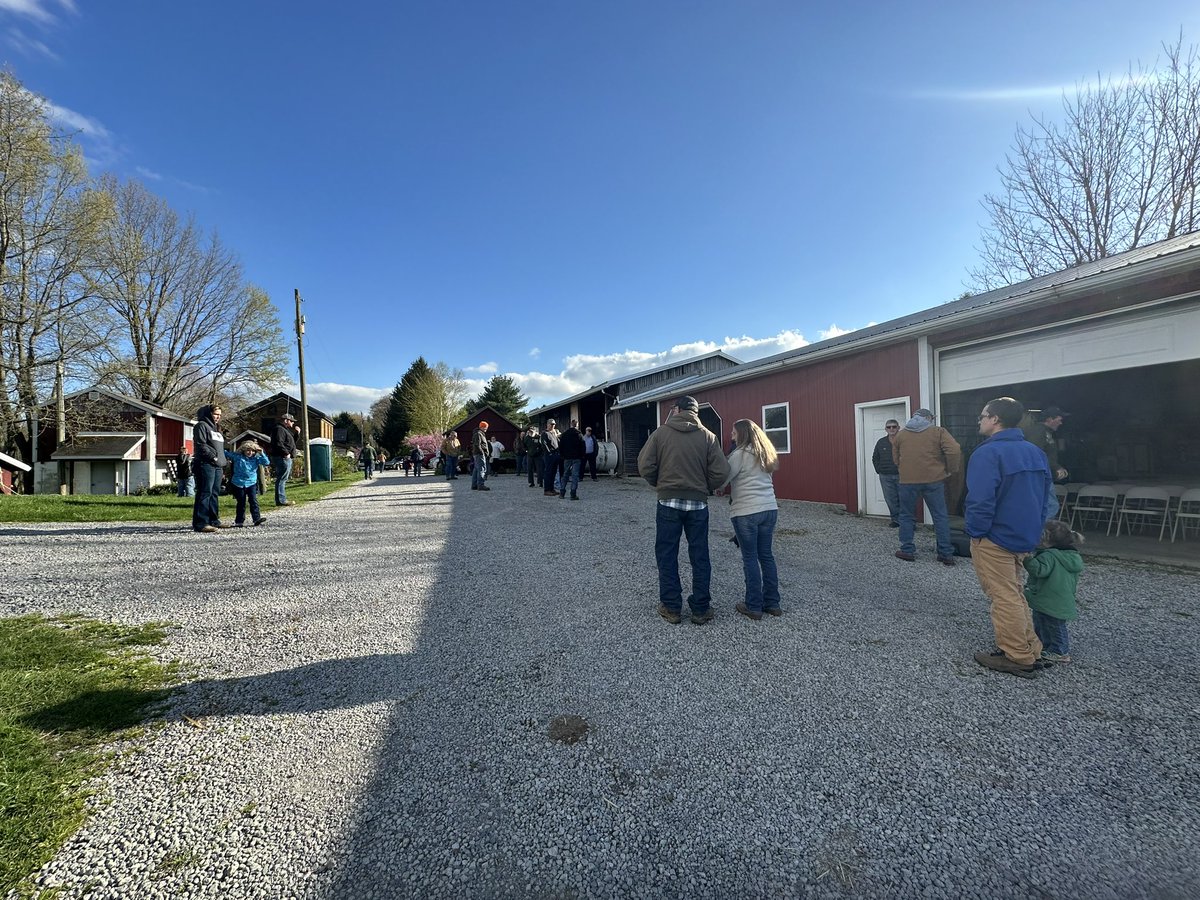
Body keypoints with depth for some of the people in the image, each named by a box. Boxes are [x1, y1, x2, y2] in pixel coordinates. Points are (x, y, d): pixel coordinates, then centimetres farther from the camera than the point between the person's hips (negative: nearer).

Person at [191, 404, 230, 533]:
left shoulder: (216, 428, 25)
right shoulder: (202, 426, -3)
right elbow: (201, 445, -13)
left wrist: (222, 459, 15)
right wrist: (213, 457, -17)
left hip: (217, 466, 9)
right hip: (206, 464, -9)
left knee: (215, 493, 12)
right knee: (205, 493, -12)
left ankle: (213, 520, 18)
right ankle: (200, 523, -12)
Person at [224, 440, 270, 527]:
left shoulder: (256, 458, -1)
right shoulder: (237, 456, -4)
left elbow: (267, 462, -9)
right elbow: (225, 453, 6)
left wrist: (262, 453, -16)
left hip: (251, 483, 1)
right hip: (239, 483, -1)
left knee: (253, 500, -7)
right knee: (241, 502, 7)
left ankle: (257, 518, -7)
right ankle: (239, 521, 17)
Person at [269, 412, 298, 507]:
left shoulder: (285, 430, 22)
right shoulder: (279, 429, -11)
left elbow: (292, 441, 27)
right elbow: (279, 443, -23)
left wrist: (296, 432, 14)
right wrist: (286, 453, -21)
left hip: (286, 458, 11)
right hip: (282, 458, -11)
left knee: (282, 479, 14)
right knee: (282, 479, -10)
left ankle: (282, 499, 20)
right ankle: (281, 500, -10)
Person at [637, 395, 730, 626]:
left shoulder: (661, 433, -4)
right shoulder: (708, 436, -1)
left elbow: (645, 466, -6)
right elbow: (720, 473, -7)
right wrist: (705, 488, 11)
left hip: (668, 502, -1)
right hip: (698, 504, 1)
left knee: (667, 556, 10)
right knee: (700, 557, 11)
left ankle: (671, 608, 15)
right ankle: (701, 609, 17)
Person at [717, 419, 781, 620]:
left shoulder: (740, 453, -9)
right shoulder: (765, 453, 14)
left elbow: (724, 477, -9)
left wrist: (718, 489, 12)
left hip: (746, 512, -7)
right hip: (770, 509, 7)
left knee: (750, 558, 1)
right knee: (766, 555, 13)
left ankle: (754, 606, 7)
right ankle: (772, 603, 19)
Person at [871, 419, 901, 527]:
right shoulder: (881, 442, 9)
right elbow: (875, 458, 18)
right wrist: (879, 471, 10)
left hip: (901, 475, -4)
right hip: (885, 477, 4)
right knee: (890, 499, 7)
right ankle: (895, 519, 19)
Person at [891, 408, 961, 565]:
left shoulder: (900, 434, 8)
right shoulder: (938, 431, 1)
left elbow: (895, 460, 12)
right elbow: (954, 450, -11)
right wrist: (951, 470, 2)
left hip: (907, 481, 1)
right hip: (933, 480, -1)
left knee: (906, 516, 12)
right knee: (940, 516, 7)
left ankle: (907, 551, 13)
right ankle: (946, 554, 9)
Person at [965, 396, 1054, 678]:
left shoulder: (988, 453, -19)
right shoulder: (1035, 452, 8)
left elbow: (981, 499, -24)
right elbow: (1046, 494, 14)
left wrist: (977, 532, -12)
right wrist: (1034, 528, 19)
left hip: (994, 539, -9)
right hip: (1025, 537, 9)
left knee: (1004, 597, 2)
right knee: (1014, 593, 21)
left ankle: (1017, 657, 12)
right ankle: (1030, 648, 29)